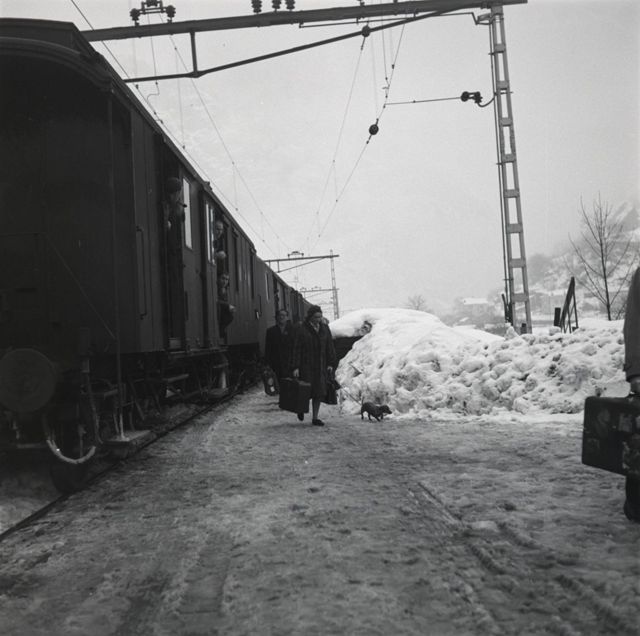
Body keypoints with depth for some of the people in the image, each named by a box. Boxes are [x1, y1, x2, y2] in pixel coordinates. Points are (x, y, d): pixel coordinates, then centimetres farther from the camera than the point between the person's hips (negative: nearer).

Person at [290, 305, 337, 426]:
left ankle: (315, 417, 10)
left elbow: (329, 347, 9)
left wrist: (330, 364, 3)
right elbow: (296, 349, -9)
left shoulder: (325, 328, 6)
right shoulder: (301, 329, -7)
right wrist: (295, 367, -13)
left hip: (320, 365, 4)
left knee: (319, 391, 2)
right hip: (305, 365, -4)